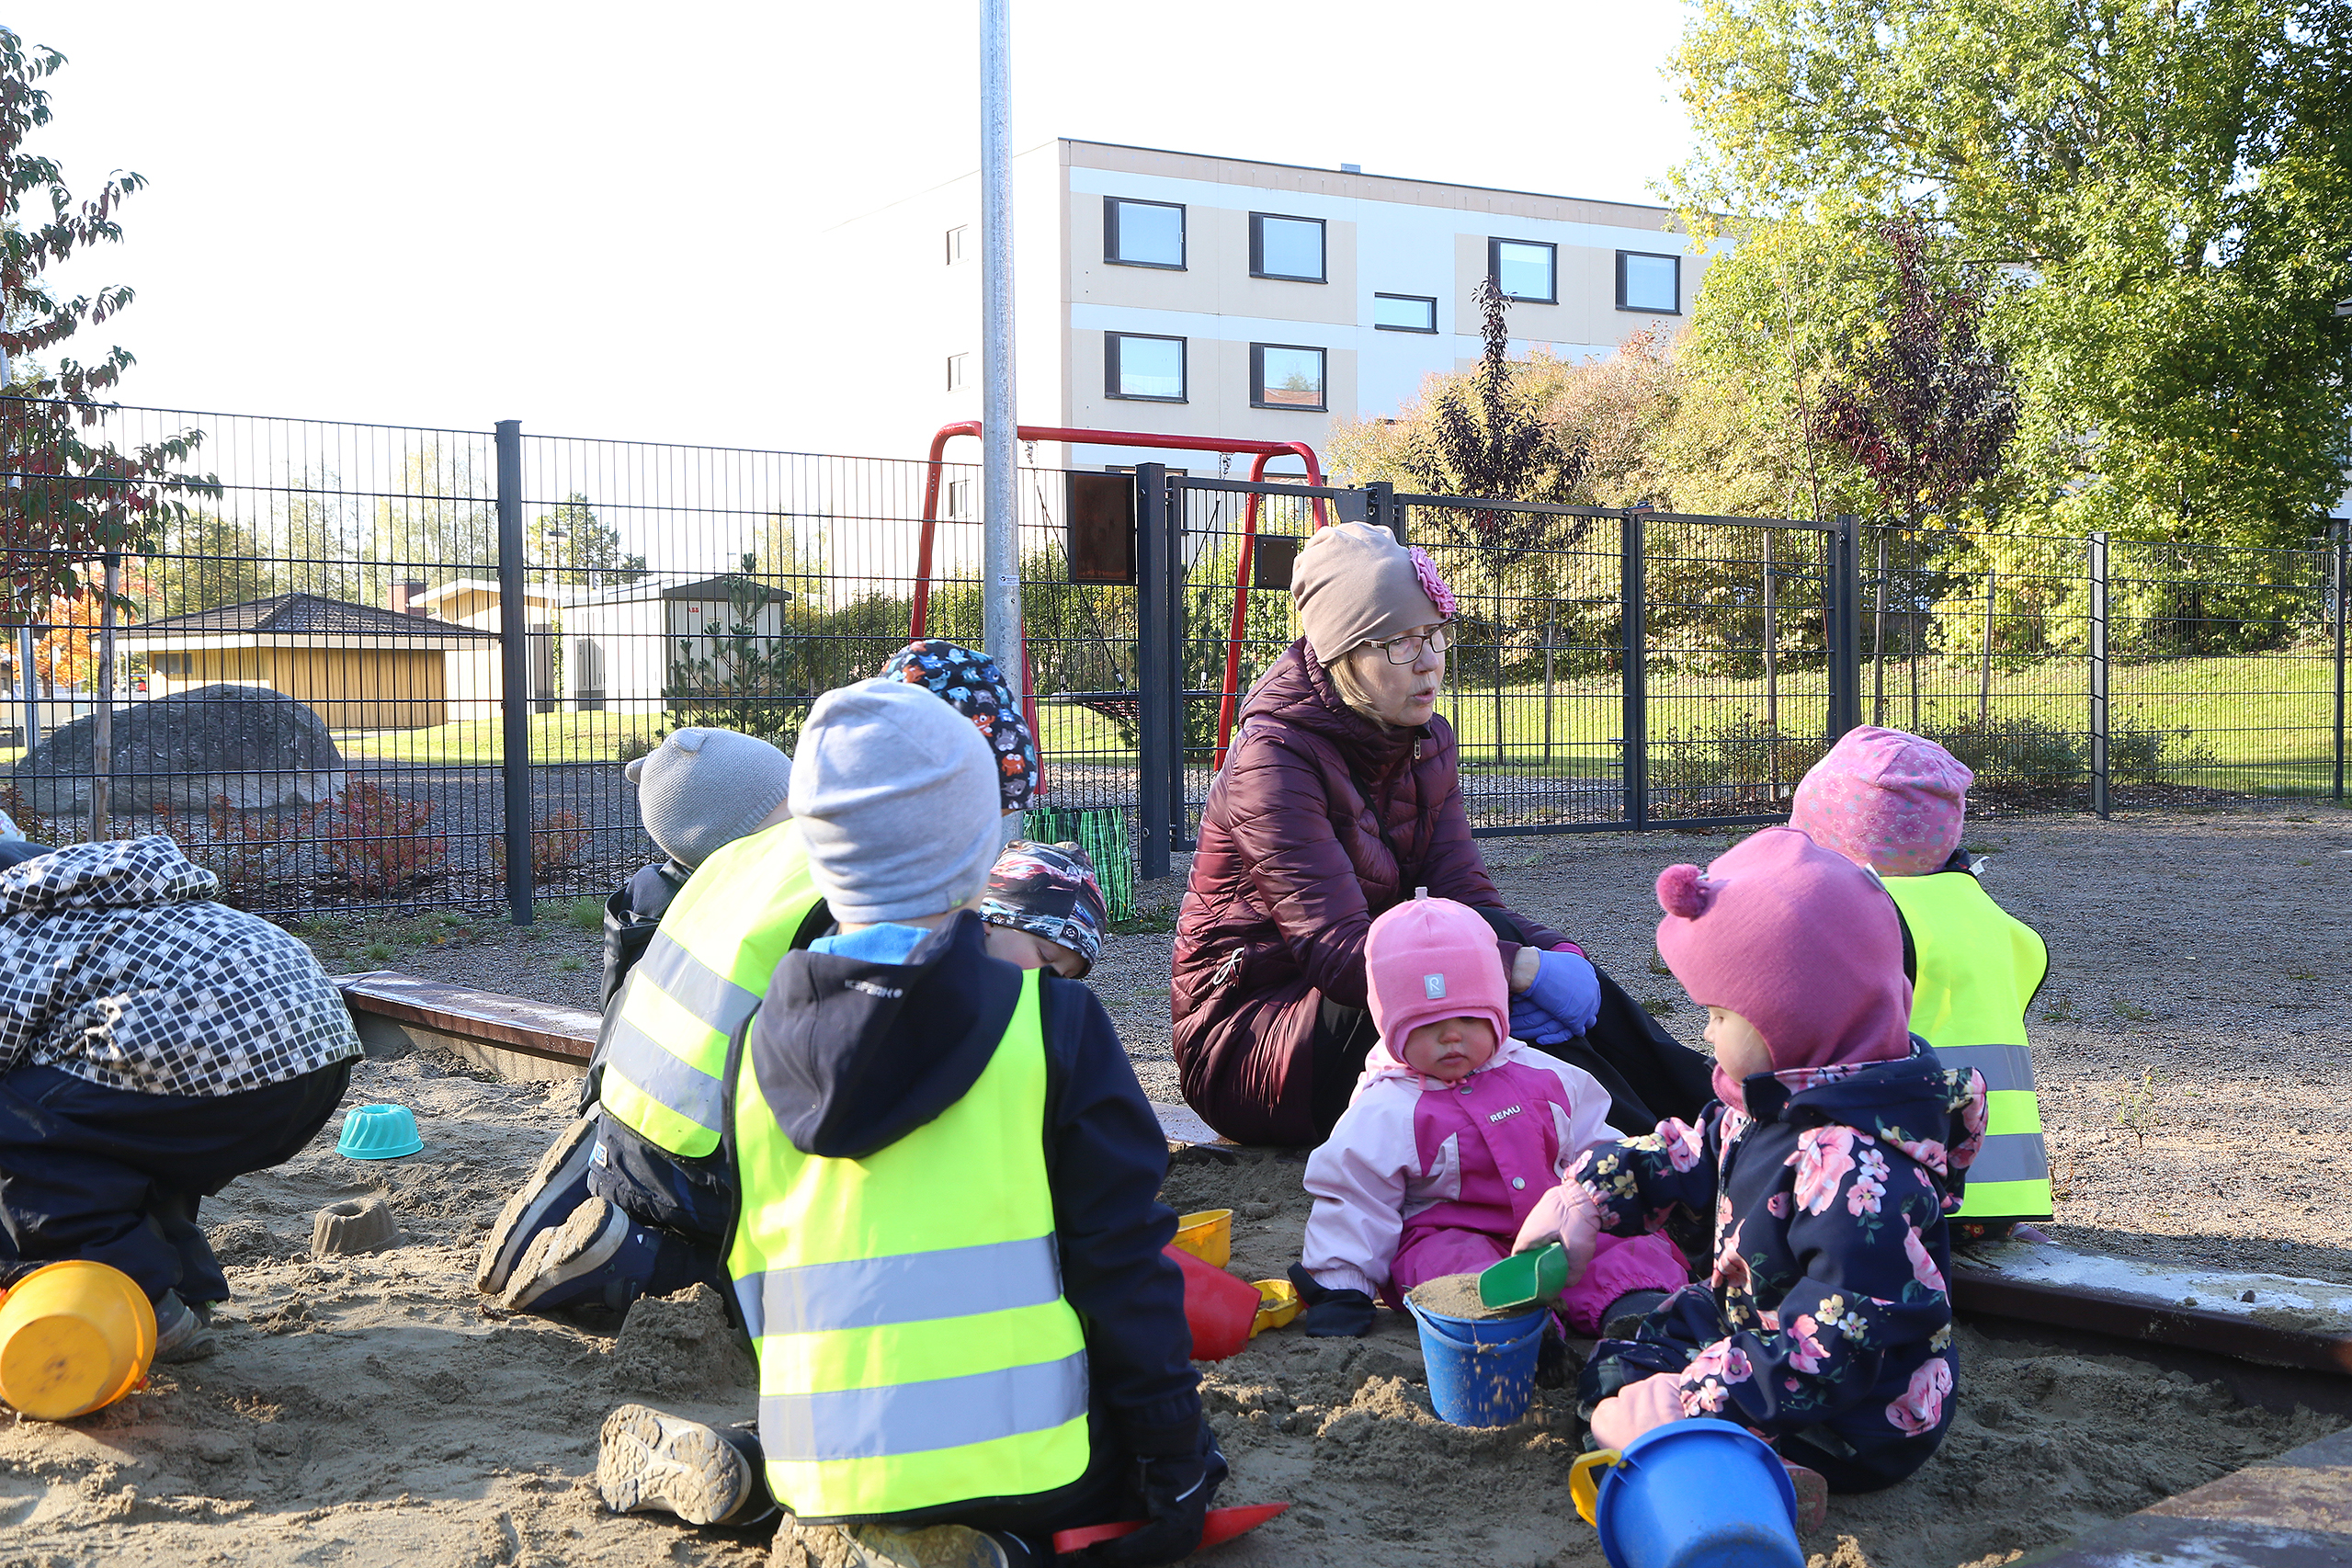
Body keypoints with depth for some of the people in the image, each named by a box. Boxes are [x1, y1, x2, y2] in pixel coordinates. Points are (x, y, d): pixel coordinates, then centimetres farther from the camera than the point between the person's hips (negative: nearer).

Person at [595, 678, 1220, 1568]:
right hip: (1013, 1456, -5)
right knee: (1179, 1461, 21)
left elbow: (749, 1279, 14)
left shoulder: (760, 1045, 6)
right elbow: (1121, 1255, -7)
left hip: (824, 1463, 6)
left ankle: (731, 1474, 7)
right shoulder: (1049, 1020, -7)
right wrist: (1175, 1465, 1)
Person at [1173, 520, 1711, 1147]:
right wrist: (1528, 968, -34)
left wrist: (1559, 954, -28)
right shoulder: (1275, 760, -21)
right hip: (1245, 1031, -7)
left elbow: (1465, 894, -7)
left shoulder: (1427, 741, 4)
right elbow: (1339, 950, -30)